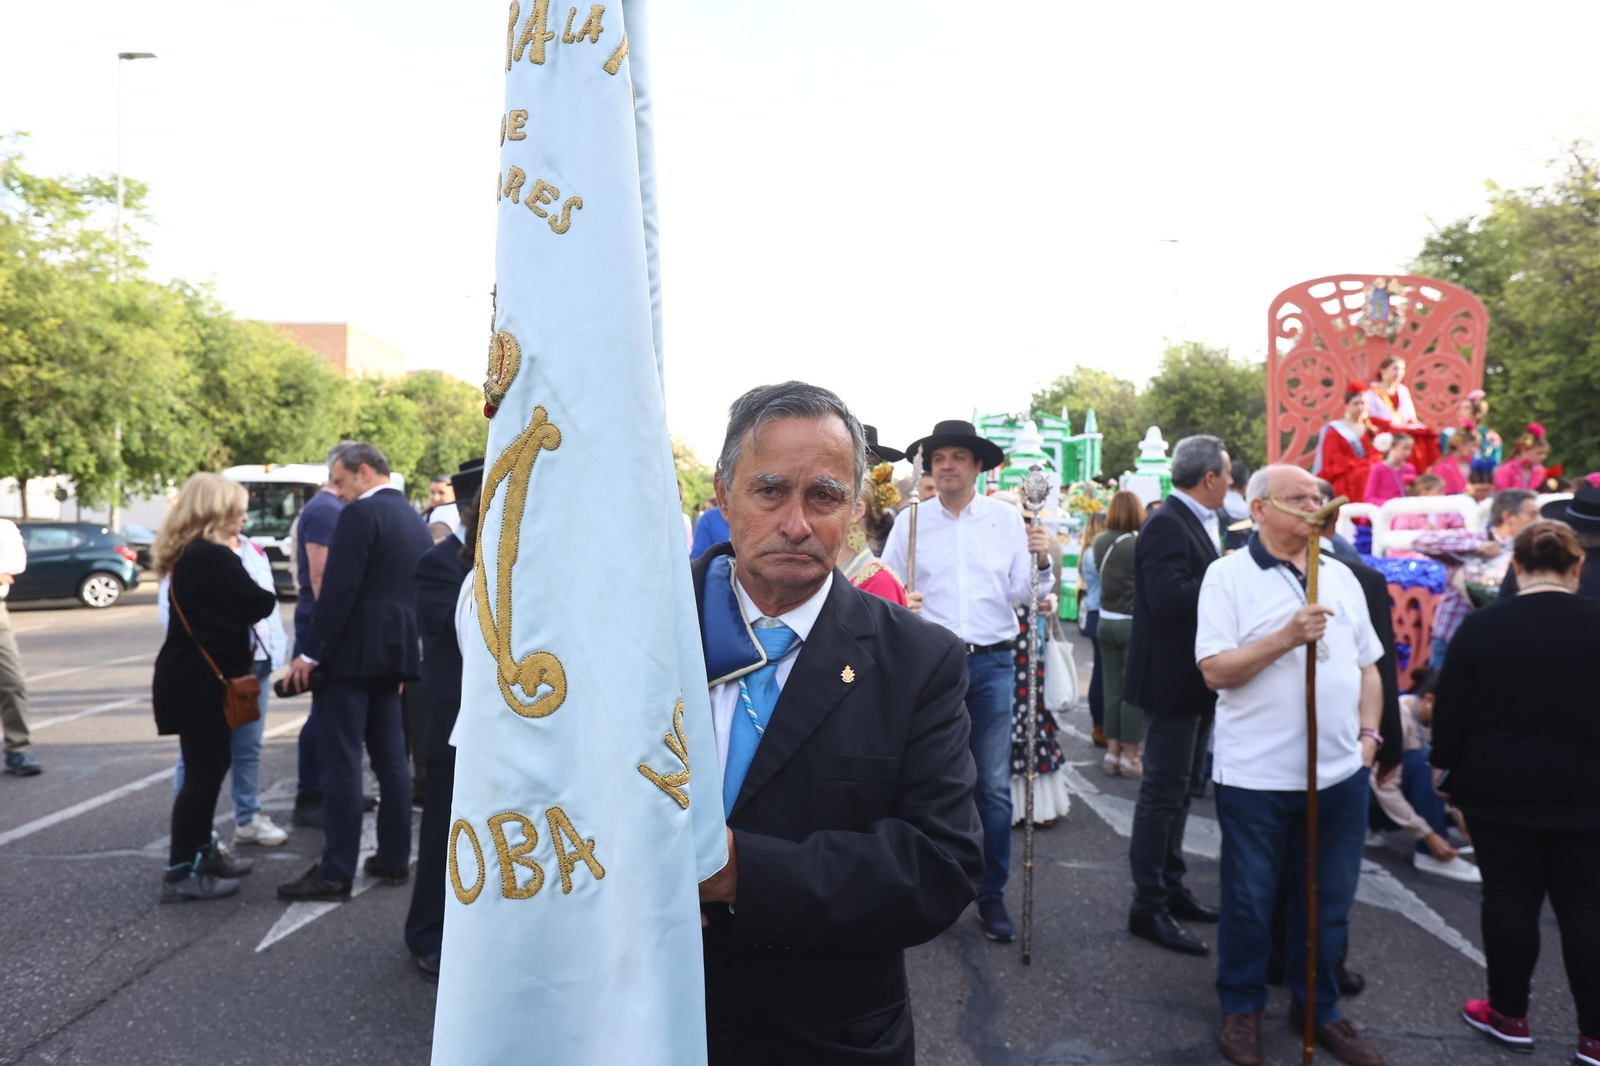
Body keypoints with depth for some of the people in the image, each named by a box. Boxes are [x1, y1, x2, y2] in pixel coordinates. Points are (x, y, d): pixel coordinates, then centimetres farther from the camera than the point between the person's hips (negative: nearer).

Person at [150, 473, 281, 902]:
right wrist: (270, 597, 3)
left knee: (206, 767, 18)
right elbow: (258, 605, -17)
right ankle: (182, 871, 4)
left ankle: (199, 851, 29)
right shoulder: (214, 557, -20)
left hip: (191, 677, 10)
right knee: (203, 772, -3)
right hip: (201, 681, -10)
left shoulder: (186, 555, 11)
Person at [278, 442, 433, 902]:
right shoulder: (416, 520, 15)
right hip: (396, 652, 9)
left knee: (340, 761, -4)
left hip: (355, 652, -9)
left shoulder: (360, 514, -12)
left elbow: (339, 589, -18)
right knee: (390, 756, 13)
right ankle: (394, 859, 20)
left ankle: (335, 873, -1)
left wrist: (311, 654, -14)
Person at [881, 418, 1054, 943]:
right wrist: (899, 604, -15)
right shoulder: (911, 522, 4)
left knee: (994, 785, 2)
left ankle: (991, 894, 15)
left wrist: (1040, 562, -11)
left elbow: (1023, 594, 7)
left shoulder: (1007, 518, 6)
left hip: (991, 663, 0)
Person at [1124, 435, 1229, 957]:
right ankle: (1149, 907, 8)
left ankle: (1171, 888, 32)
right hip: (1173, 679, -10)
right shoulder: (1165, 525, -19)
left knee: (1179, 788, 19)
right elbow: (1167, 599, -31)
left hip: (1197, 679, 10)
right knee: (1163, 792, -2)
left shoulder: (1200, 523, 11)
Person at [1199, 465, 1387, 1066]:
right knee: (1250, 901, 9)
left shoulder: (1340, 577, 12)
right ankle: (1242, 1008, 28)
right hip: (1257, 775, -5)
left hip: (1339, 772, 5)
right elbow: (1214, 671, -13)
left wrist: (1369, 732, 5)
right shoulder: (1229, 576, -6)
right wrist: (1285, 638, -22)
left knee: (1329, 902, 15)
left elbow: (1367, 666, 18)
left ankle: (1317, 1008, 34)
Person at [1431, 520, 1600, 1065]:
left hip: (1501, 788, -1)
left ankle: (1510, 1016, 21)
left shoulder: (1483, 625, -8)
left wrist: (1443, 766, 9)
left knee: (1510, 898, 9)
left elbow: (1451, 708, -3)